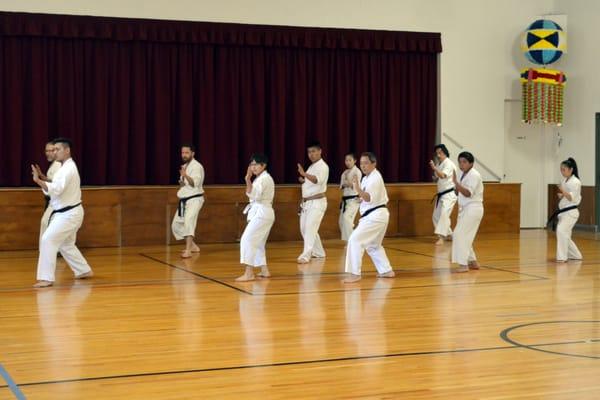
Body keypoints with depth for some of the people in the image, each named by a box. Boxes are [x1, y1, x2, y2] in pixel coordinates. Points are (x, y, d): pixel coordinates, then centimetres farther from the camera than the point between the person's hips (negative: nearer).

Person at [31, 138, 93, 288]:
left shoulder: (68, 168, -18)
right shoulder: (66, 167, 15)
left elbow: (57, 189, -31)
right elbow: (54, 188, 17)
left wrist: (38, 180, -39)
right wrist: (41, 179, 4)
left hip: (68, 214, -11)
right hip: (68, 213, 11)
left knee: (48, 240, -18)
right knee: (66, 244, 23)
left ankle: (46, 278, -18)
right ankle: (84, 271, 33)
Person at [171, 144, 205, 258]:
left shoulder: (196, 166, -13)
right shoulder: (184, 166, 15)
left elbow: (195, 183, -27)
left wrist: (185, 175, -45)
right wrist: (181, 183, 3)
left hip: (194, 199, -10)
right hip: (184, 201, 10)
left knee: (188, 221, -30)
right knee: (176, 224, 15)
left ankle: (188, 250, -38)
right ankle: (193, 246, 29)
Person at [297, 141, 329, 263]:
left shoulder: (323, 166, -14)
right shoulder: (312, 166, 16)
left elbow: (317, 180, -34)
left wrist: (304, 174, -51)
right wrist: (303, 180, 5)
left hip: (317, 202, -10)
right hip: (307, 202, 10)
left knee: (310, 228, -18)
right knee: (304, 228, 13)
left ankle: (306, 255, -21)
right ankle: (318, 252, 28)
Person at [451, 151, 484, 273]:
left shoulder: (474, 175, -16)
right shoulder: (464, 174, 12)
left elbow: (468, 193, -26)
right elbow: (461, 191, 14)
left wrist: (456, 182, -35)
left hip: (473, 208, -10)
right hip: (466, 209, 10)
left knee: (460, 234, -14)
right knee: (465, 236, 14)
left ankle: (463, 264, -13)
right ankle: (473, 262, 25)